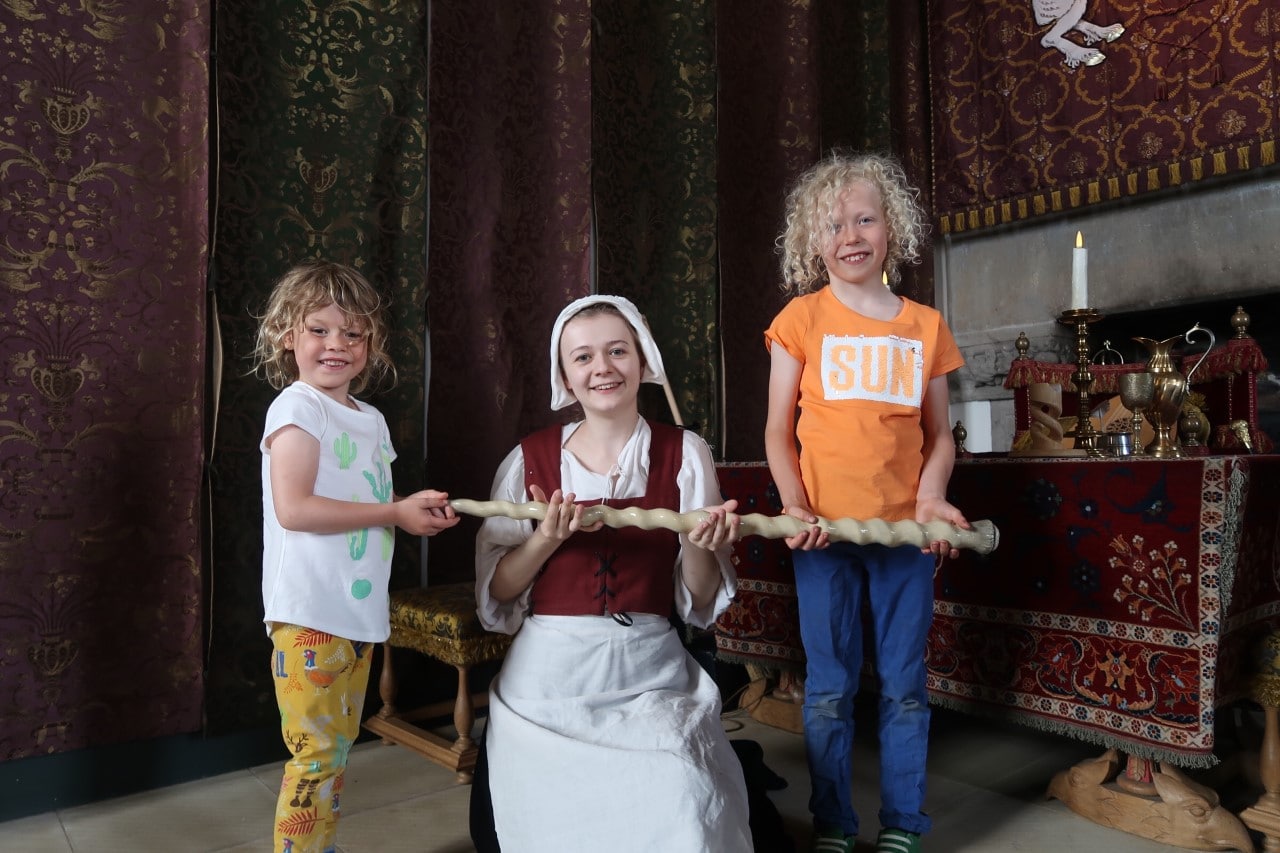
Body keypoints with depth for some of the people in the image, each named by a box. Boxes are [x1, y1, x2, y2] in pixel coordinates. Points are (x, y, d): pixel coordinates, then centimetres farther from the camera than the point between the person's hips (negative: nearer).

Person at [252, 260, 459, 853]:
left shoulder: (370, 420, 14)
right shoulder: (296, 407, -9)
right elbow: (293, 509, -20)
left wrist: (420, 510, 0)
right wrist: (394, 513, -17)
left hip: (358, 612, 8)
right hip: (310, 615, -8)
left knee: (338, 748, 17)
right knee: (317, 753, -2)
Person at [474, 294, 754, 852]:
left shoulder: (685, 453, -1)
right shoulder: (531, 458, -1)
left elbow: (701, 601, 1)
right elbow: (496, 592, 2)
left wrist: (700, 545, -19)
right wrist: (548, 538, -15)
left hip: (649, 674, 0)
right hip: (549, 677, 1)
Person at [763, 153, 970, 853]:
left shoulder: (925, 325, 8)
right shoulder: (802, 318, 2)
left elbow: (938, 433, 10)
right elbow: (778, 431, 1)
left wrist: (931, 497, -8)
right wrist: (795, 506, -13)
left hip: (906, 529, 2)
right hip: (825, 528, -2)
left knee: (903, 684, 11)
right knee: (829, 687, 8)